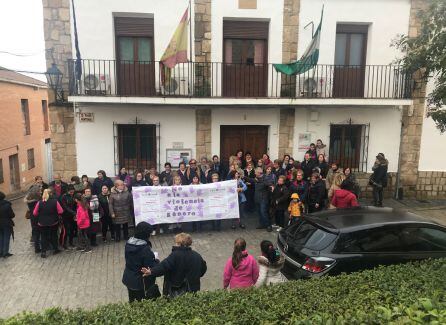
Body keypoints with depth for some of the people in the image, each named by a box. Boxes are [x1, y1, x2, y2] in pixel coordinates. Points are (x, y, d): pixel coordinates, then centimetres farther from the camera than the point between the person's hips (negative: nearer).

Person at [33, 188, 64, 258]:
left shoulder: (39, 202, -10)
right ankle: (55, 249, 27)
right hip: (53, 222, 0)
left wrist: (40, 216, 13)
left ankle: (43, 252, 8)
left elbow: (34, 213, -5)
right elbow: (60, 211, -12)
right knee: (54, 235, 17)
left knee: (43, 237, 11)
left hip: (42, 223, 0)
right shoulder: (55, 201, -13)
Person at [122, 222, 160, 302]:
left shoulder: (128, 243, -7)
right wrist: (156, 261, -4)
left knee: (132, 301, 23)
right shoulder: (145, 249, -28)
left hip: (128, 279, 7)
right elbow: (151, 267, -24)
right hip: (140, 281, -7)